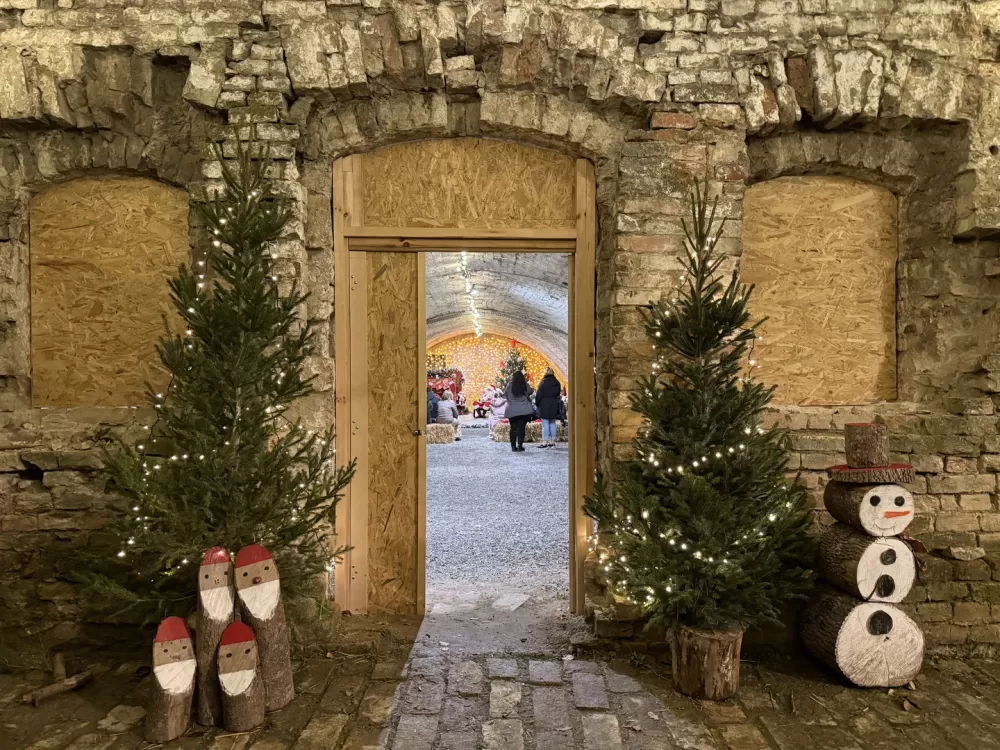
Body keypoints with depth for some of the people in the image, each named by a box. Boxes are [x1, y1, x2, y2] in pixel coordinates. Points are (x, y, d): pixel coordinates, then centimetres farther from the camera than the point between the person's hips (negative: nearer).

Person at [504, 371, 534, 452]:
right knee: (521, 428, 1)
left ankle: (513, 446, 11)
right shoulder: (525, 385, -5)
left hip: (512, 411, 1)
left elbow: (504, 395, 5)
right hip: (524, 410, -1)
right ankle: (520, 446, -4)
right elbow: (530, 392, 10)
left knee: (513, 428, 10)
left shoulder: (510, 385, -5)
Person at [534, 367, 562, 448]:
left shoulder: (543, 382, -12)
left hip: (544, 405, -6)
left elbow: (539, 394, -10)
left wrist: (537, 403, 2)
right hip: (554, 405, 6)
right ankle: (552, 440, 14)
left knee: (545, 424, -4)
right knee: (552, 423, 11)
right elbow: (558, 394, 14)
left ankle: (545, 441, -5)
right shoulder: (557, 383, 7)